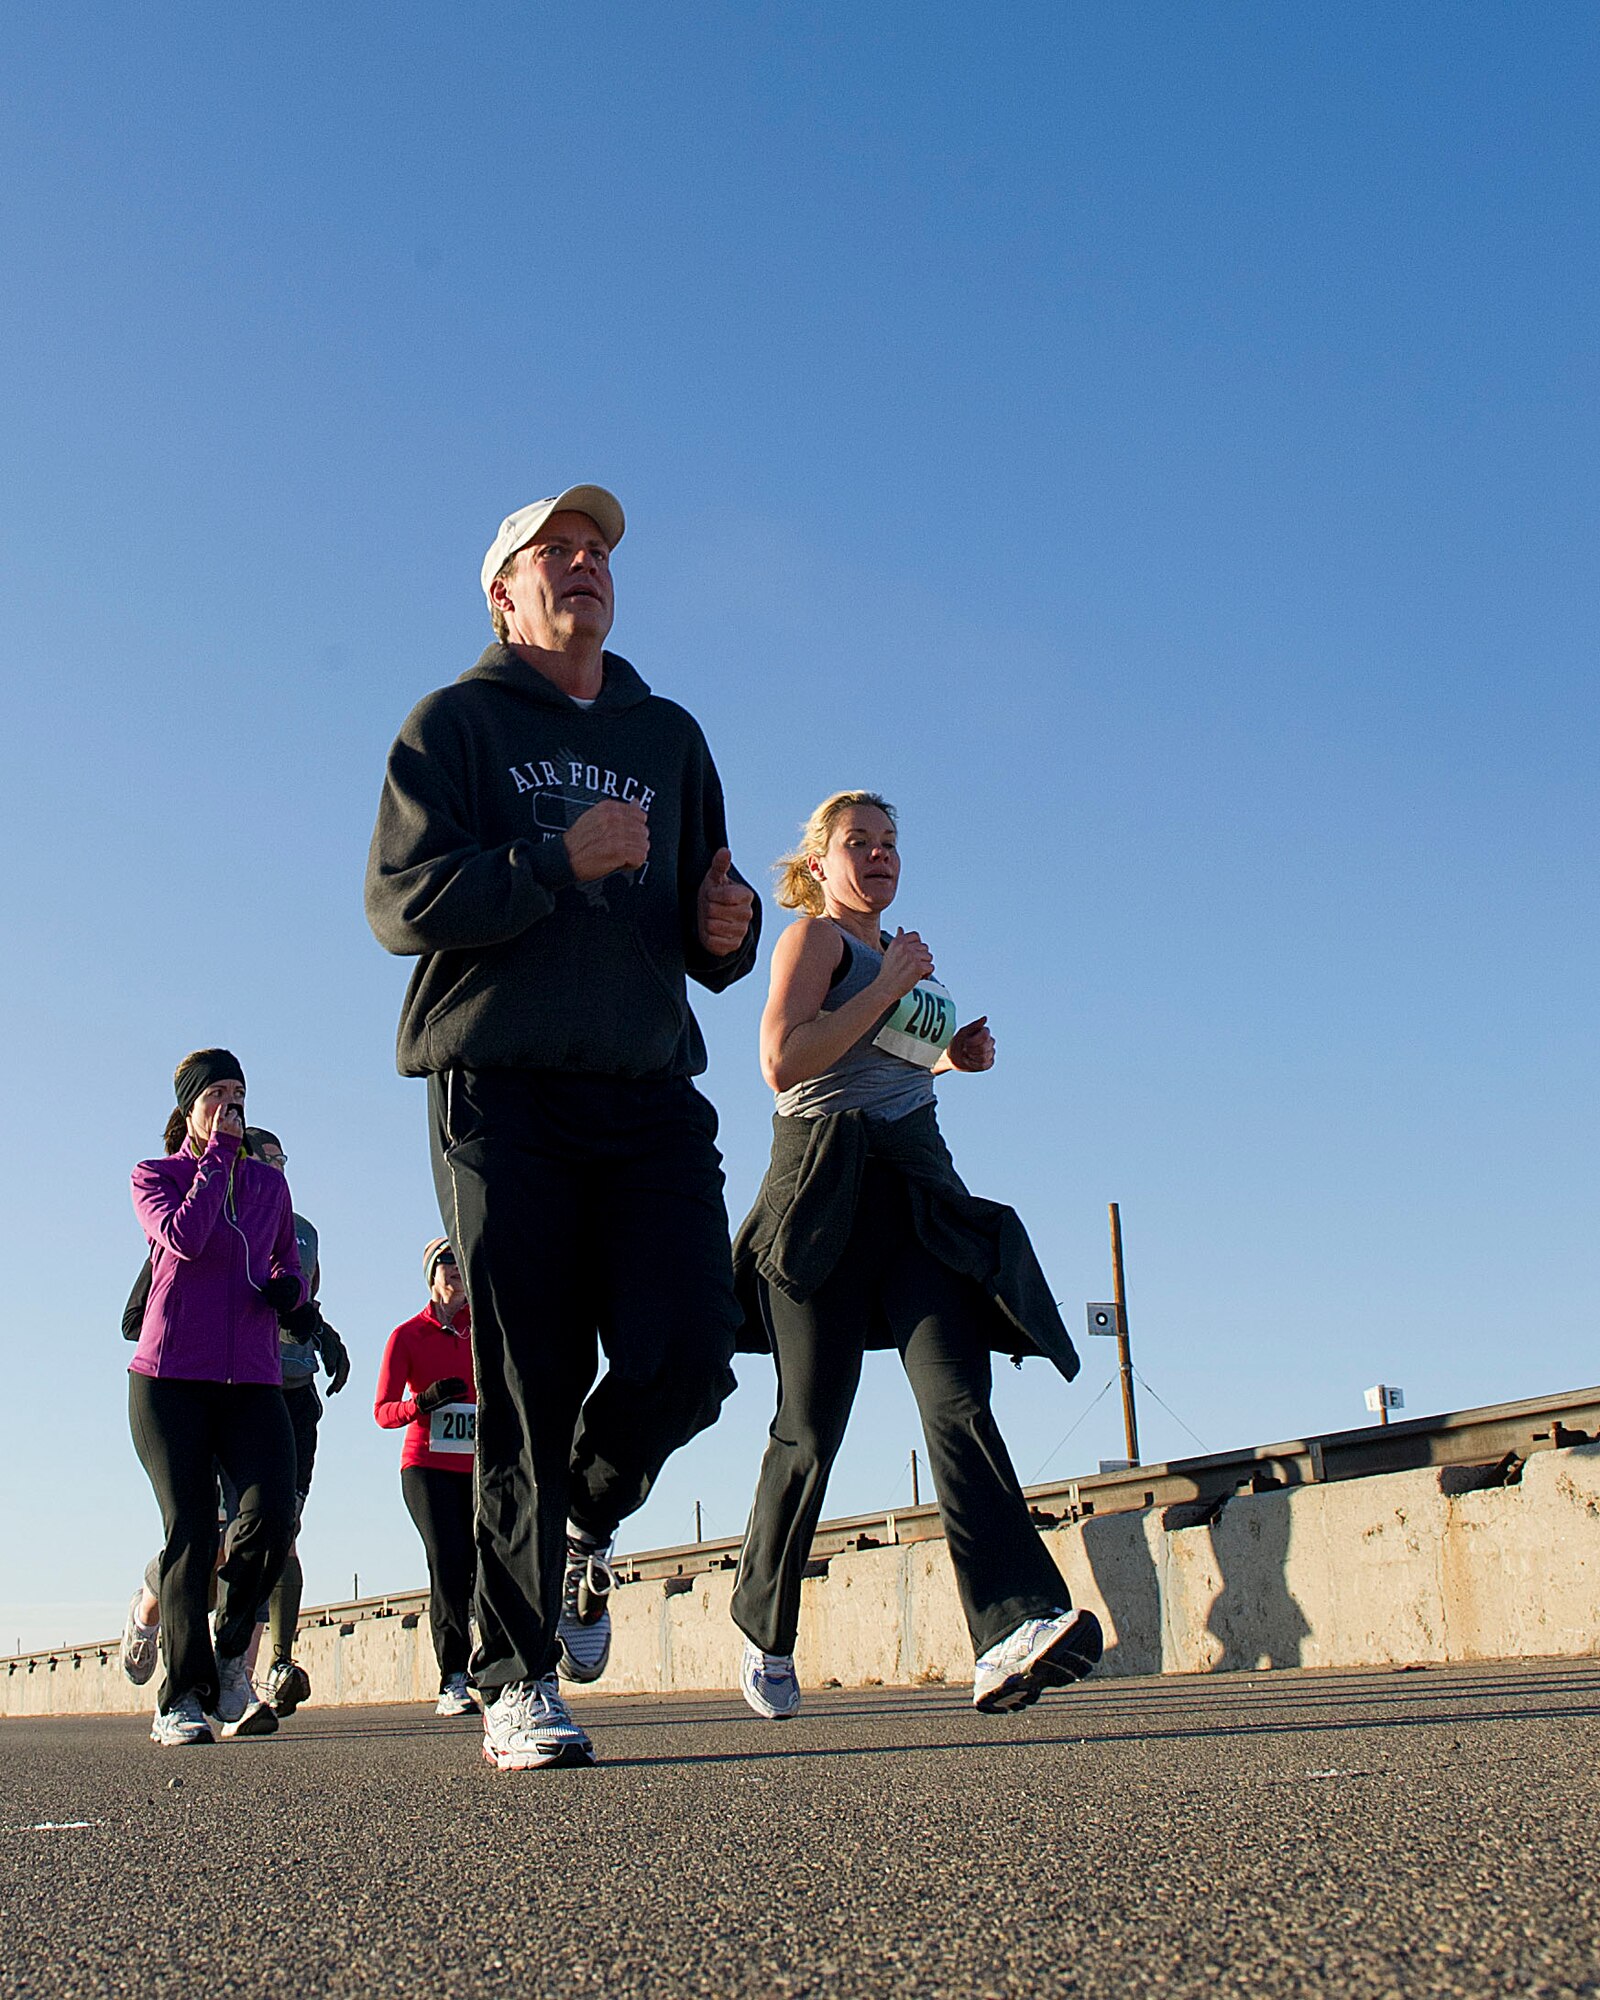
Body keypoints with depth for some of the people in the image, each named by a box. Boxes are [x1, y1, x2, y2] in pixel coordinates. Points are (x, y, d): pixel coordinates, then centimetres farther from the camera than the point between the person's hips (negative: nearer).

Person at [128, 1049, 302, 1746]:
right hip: (169, 1378, -2)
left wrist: (289, 1286, 6)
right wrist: (218, 1155, -5)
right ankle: (182, 1698, 2)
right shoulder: (153, 1177, 9)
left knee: (273, 1513, -17)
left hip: (252, 1381, 2)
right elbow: (183, 1237, -11)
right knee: (190, 1530, -9)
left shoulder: (270, 1185, 19)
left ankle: (231, 1657, 6)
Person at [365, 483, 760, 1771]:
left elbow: (704, 940, 24)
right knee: (529, 1389, -5)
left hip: (651, 1095, 4)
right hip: (504, 1094, -3)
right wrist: (561, 861, -12)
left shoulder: (669, 736, 23)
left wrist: (729, 928, 0)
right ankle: (518, 1680, 7)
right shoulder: (456, 723, 10)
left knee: (687, 1355, -10)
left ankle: (588, 1522, 22)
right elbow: (400, 901, -3)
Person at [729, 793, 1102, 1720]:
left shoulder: (895, 952, 25)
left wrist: (949, 1057, 17)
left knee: (957, 1394, -14)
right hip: (827, 1182, -6)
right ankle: (766, 1634, 18)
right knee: (813, 1426, -1)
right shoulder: (813, 937, 2)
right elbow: (783, 1061, -14)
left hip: (918, 1182, 6)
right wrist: (889, 987, -11)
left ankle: (1015, 1628, -28)